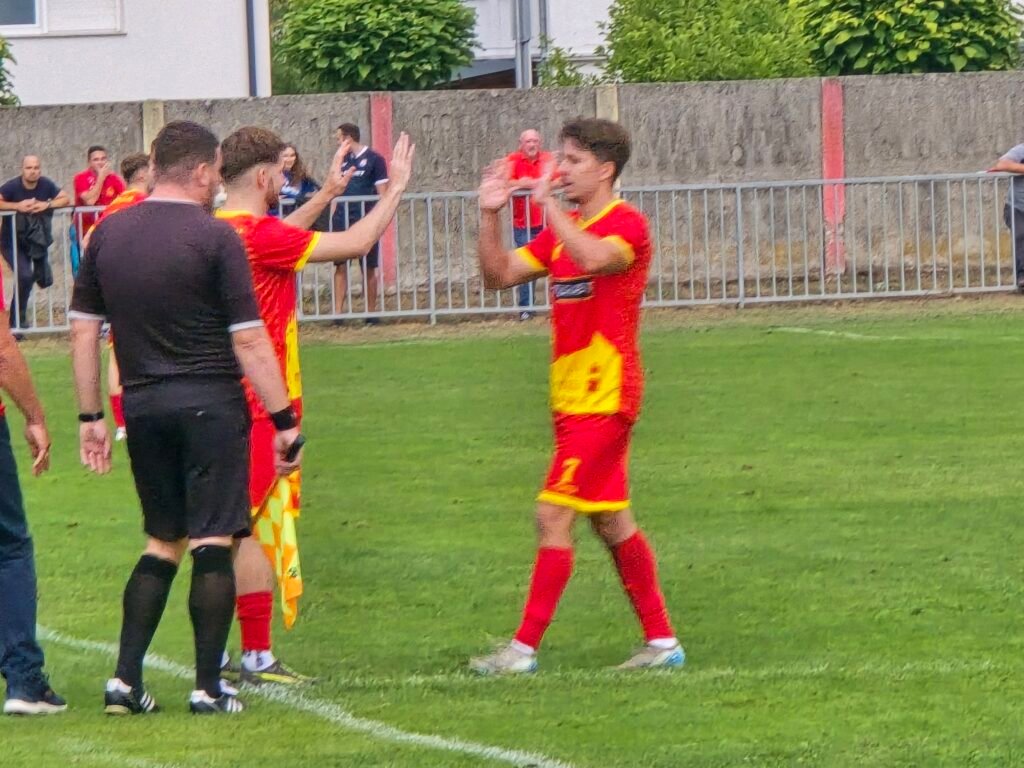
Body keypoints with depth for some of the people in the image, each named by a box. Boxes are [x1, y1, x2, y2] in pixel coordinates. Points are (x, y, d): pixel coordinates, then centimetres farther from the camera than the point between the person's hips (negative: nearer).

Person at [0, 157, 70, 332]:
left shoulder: (46, 185, -8)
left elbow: (65, 198, -4)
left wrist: (48, 204, -22)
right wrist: (17, 206, -34)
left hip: (37, 242, 5)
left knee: (44, 279, 6)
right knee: (24, 275, -23)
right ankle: (17, 320, -7)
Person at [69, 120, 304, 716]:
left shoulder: (109, 235, 7)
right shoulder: (216, 237, -9)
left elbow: (83, 331, 10)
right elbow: (249, 339, -11)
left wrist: (91, 418, 17)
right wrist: (285, 421, -7)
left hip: (143, 406, 5)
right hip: (209, 403, -5)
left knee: (163, 542, 16)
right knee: (213, 542, 0)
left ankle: (125, 679, 8)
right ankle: (209, 689, -1)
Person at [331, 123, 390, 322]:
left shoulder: (374, 159, -2)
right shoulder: (342, 160, 13)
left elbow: (382, 193, -4)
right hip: (342, 221, 4)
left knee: (369, 269, 2)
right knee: (341, 267, -2)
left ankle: (371, 313, 8)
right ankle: (338, 311, -4)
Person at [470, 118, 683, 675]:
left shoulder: (626, 224, -11)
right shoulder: (560, 231, 15)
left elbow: (595, 258, -33)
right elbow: (499, 275, 12)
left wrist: (547, 203, -28)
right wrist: (490, 214, -1)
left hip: (603, 398, -9)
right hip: (573, 398, 9)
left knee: (554, 515, -11)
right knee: (611, 521, 12)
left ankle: (524, 649, -9)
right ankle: (662, 640, 19)